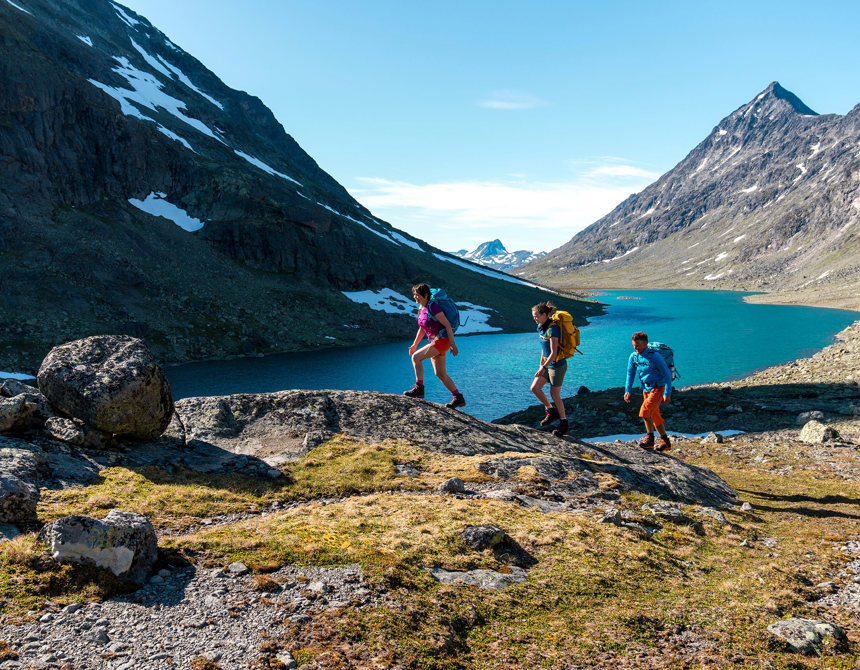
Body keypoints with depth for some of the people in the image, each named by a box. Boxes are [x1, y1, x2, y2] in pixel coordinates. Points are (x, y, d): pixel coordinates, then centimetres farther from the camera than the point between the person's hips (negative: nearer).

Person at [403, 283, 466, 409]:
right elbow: (422, 329, 21)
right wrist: (414, 345, 21)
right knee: (440, 374, 8)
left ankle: (419, 389, -12)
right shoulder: (421, 308, 10)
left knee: (416, 357, -18)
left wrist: (453, 344, -21)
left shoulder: (433, 307, -17)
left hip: (442, 340, -9)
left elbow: (447, 325, -19)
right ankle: (458, 398, 15)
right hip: (435, 341, 9)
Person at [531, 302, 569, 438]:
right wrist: (541, 364, 19)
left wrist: (543, 368, -26)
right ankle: (551, 411, 22)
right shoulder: (541, 327, 5)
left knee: (554, 394, 0)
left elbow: (553, 353, -24)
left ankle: (563, 423, 16)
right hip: (548, 363, 8)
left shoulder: (553, 328, -23)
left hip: (557, 365, -8)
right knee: (534, 388, 4)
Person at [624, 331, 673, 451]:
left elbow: (667, 374, -15)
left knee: (645, 410, -22)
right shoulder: (633, 356, -1)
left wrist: (667, 393, -18)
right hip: (646, 389, 7)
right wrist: (627, 390, 2)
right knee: (655, 416, 12)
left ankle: (650, 437, -7)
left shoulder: (655, 356, -20)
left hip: (658, 388, -7)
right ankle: (666, 442, 24)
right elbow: (630, 374, 11)